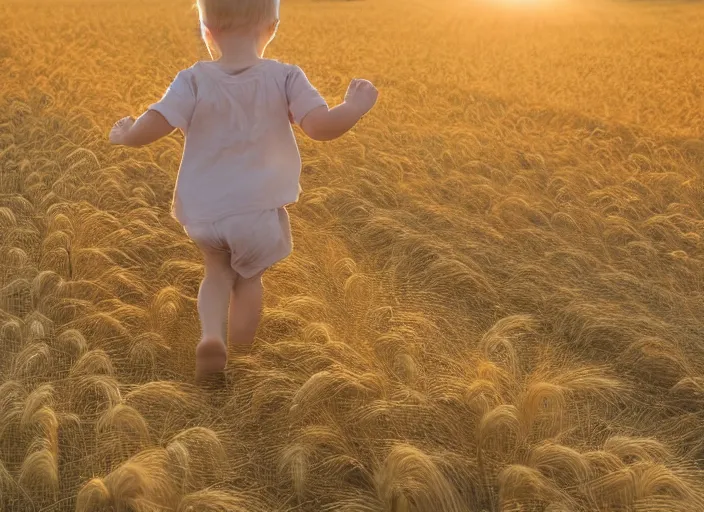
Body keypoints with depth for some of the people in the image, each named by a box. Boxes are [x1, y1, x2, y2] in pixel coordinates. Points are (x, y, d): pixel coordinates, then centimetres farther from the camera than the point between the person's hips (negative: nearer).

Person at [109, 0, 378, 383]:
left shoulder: (194, 81, -7)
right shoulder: (285, 79, -7)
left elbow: (147, 129, -12)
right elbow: (321, 126, -16)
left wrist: (124, 135, 9)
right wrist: (356, 106, 2)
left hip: (202, 212, 1)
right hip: (257, 210, -1)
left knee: (218, 272, 25)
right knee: (249, 277, 23)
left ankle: (211, 336, 2)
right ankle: (241, 354, 34)